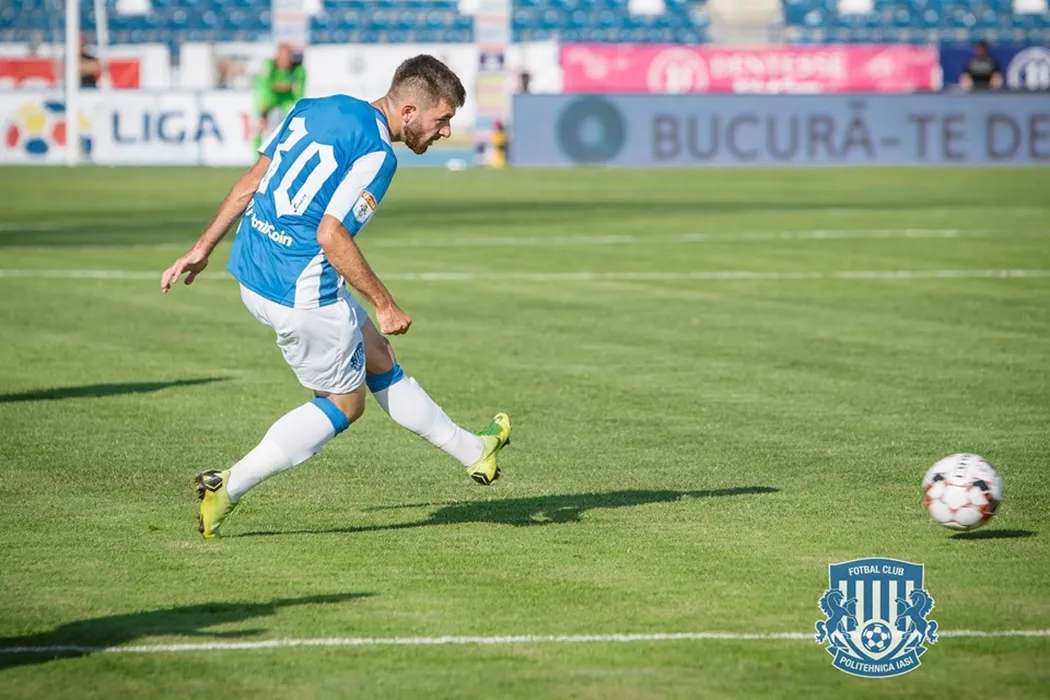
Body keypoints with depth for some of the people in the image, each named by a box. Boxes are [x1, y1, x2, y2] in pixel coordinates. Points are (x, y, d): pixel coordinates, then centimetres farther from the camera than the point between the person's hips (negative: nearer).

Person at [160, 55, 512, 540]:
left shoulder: (315, 110, 8)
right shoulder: (376, 154, -17)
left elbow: (251, 182, 12)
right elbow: (331, 235, -24)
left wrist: (203, 248, 17)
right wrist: (385, 304, -14)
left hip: (252, 271, 9)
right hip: (300, 293, -9)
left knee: (377, 357, 22)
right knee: (345, 404, 11)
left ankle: (474, 452, 37)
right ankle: (227, 489, 6)